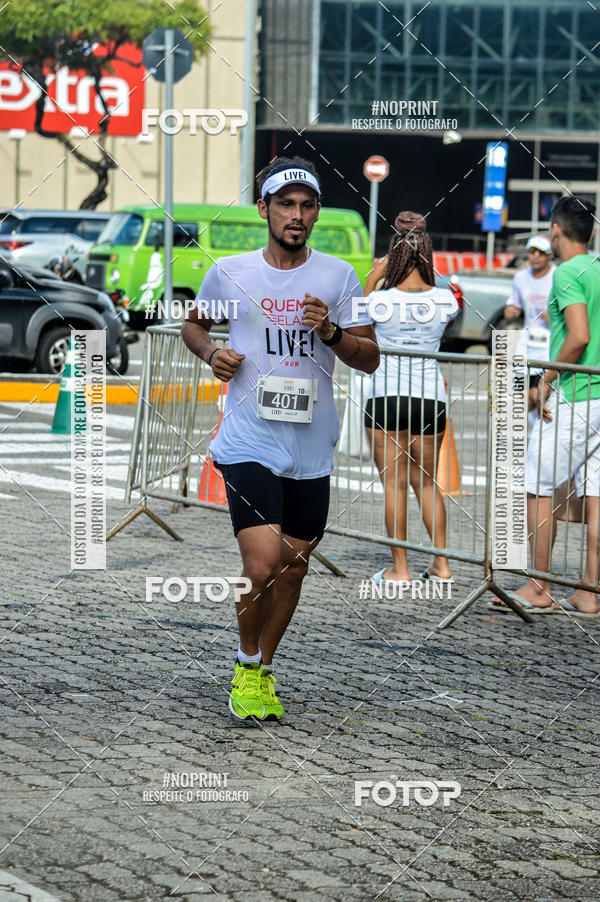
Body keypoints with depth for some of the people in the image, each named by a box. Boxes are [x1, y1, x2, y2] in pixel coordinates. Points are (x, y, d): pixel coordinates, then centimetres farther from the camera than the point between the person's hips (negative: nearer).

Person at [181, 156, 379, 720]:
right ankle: (246, 666, 7)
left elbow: (369, 359, 3)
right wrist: (211, 353, -2)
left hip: (311, 449, 3)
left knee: (294, 567, 10)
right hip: (249, 443, -3)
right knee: (263, 563, -17)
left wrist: (330, 331, -15)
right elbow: (194, 323, 19)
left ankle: (263, 670, 30)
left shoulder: (337, 276, 4)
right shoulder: (229, 272, 1)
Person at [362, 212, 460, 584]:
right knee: (427, 481, 16)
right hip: (431, 396, 3)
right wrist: (429, 281, 20)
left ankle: (400, 567, 3)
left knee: (395, 483, 2)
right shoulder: (444, 299, -3)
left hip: (388, 397, -3)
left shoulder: (381, 299, -9)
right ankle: (442, 564, 16)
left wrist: (372, 279, 13)